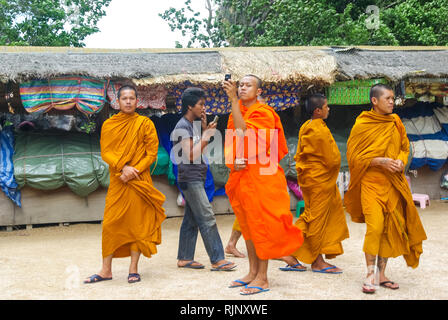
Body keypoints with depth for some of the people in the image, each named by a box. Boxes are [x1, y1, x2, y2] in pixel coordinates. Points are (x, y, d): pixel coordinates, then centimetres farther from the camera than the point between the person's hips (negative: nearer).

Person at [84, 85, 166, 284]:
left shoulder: (145, 123, 2)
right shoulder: (109, 125, 9)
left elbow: (152, 153, -2)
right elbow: (105, 152, 2)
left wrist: (134, 170, -13)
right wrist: (123, 167, -14)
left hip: (139, 180, -2)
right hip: (116, 181, 2)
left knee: (137, 223, 0)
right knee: (110, 224, 2)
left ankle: (133, 269, 10)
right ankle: (106, 270, 10)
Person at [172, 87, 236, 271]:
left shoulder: (194, 124, 15)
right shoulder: (182, 127, -13)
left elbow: (202, 149, 17)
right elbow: (191, 155, -19)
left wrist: (205, 127, 8)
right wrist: (206, 136, -15)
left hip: (196, 178, 10)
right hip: (190, 178, -10)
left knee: (191, 219, 10)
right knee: (207, 219, -10)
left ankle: (184, 258, 16)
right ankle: (217, 260, -9)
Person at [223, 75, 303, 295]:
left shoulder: (263, 113, -9)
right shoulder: (237, 113, 13)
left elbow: (243, 134, -25)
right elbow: (229, 145, 13)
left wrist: (233, 100, -24)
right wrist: (233, 162, -9)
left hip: (261, 176, -8)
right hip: (241, 175, 8)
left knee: (260, 224, -4)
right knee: (247, 225, 12)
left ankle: (262, 278, 2)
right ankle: (252, 272, 22)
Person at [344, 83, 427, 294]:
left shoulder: (395, 122, 9)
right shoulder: (362, 125, -4)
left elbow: (405, 147, 19)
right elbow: (353, 156, -6)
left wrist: (401, 160, -3)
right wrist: (381, 161, -16)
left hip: (394, 182, 5)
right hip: (372, 182, -5)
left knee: (390, 227, 5)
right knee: (375, 225, -16)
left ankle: (382, 274, 16)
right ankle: (370, 274, -5)